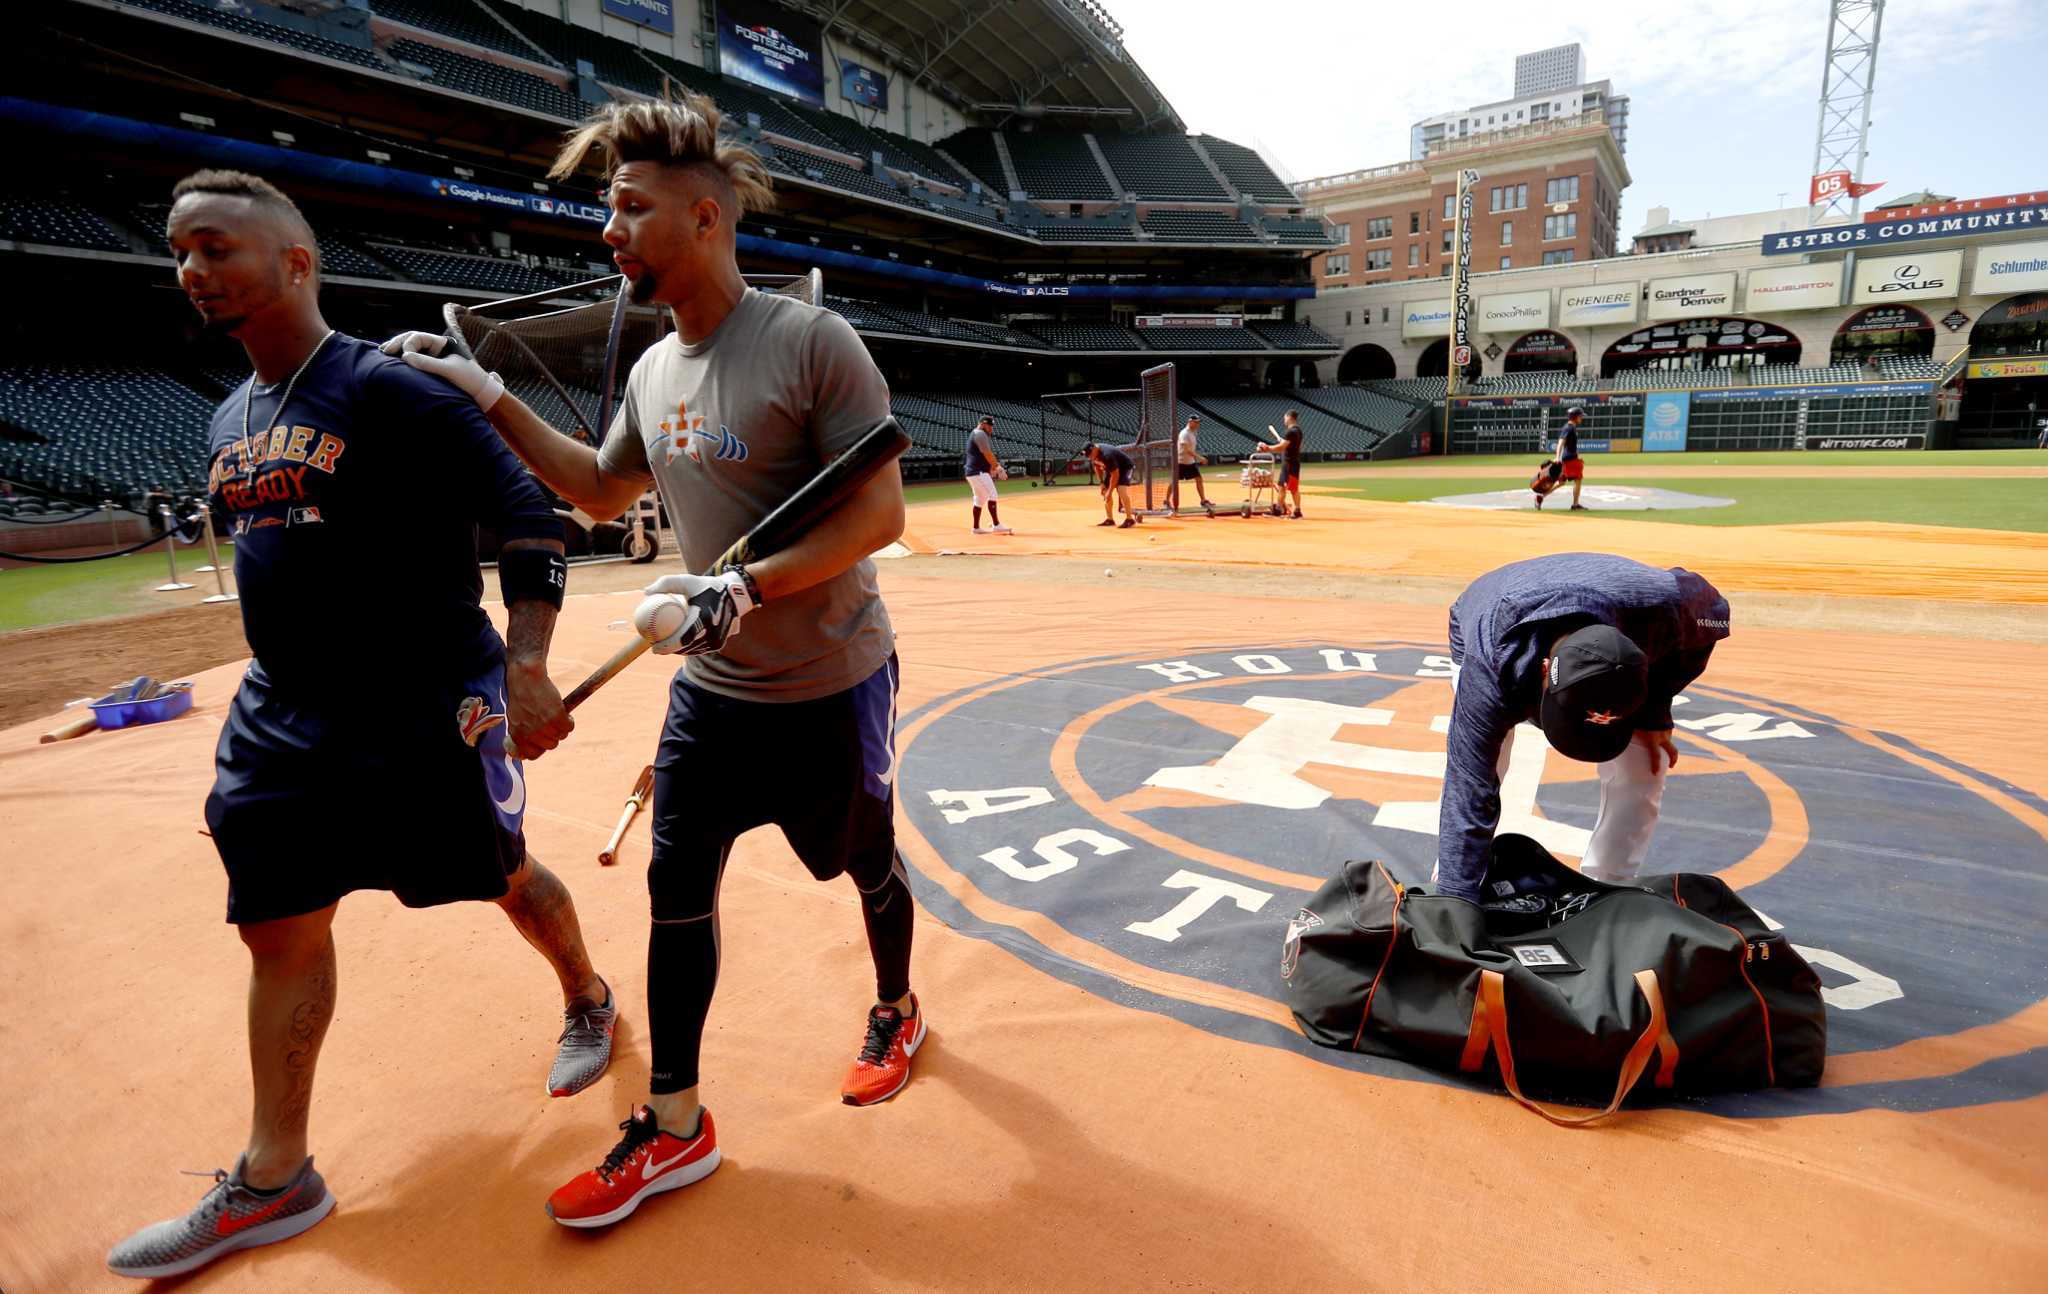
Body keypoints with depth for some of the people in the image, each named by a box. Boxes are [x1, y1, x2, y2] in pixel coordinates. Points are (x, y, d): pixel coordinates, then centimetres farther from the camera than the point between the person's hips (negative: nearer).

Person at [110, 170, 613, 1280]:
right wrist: (284, 685, 24)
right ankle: (274, 1178, 24)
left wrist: (525, 667, -27)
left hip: (429, 706, -7)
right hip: (282, 716, 8)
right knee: (279, 929, 9)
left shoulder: (391, 388, -13)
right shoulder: (229, 423, 12)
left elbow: (526, 514, -18)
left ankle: (587, 998, 38)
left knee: (507, 875, 8)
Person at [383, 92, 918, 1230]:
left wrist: (742, 589, -27)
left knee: (869, 864, 14)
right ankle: (676, 1125, 26)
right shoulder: (654, 369, 6)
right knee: (678, 889, 8)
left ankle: (898, 1013, 45)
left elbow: (882, 513, -20)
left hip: (833, 683, -6)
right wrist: (489, 399, 13)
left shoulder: (812, 341, -17)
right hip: (713, 688, 6)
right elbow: (603, 491, 21)